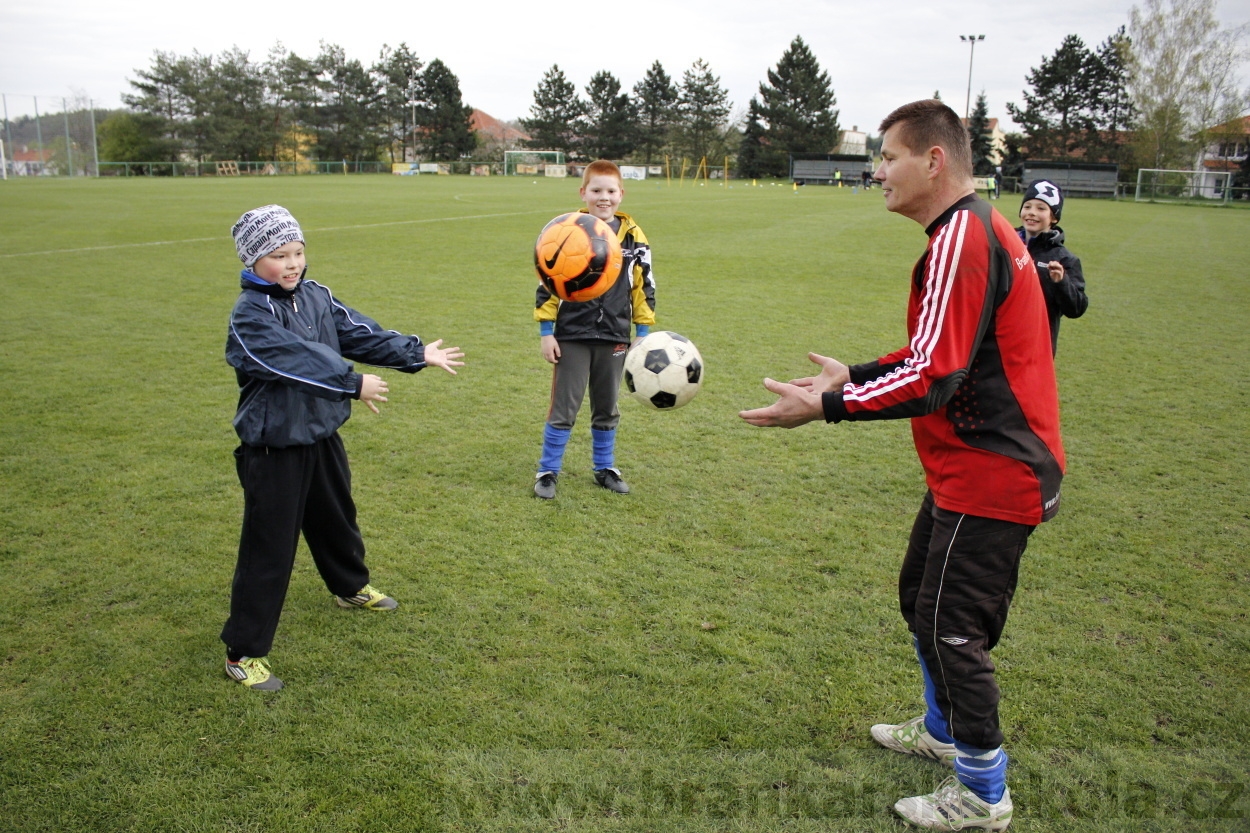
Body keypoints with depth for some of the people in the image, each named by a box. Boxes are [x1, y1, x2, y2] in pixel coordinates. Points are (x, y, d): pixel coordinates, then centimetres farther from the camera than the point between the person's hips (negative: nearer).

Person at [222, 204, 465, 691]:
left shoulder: (315, 296, 3)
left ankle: (351, 587, 53)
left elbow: (360, 334, 2)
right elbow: (297, 359, -30)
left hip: (322, 437, 7)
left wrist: (418, 354, -3)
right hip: (274, 450, -7)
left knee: (336, 520, 27)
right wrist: (354, 384, -34)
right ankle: (244, 652, 12)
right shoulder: (249, 316, -19)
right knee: (269, 550, -1)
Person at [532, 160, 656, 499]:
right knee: (563, 408, 3)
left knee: (607, 409, 15)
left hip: (614, 339, 3)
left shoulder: (633, 236, 1)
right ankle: (548, 471, 17)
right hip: (571, 337, -3)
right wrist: (546, 333, -5)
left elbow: (644, 287, 7)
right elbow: (548, 282, -3)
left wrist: (643, 334, 5)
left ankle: (605, 468, 31)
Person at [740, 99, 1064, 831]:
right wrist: (854, 375, 15)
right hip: (977, 465, 10)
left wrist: (826, 406, -23)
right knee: (921, 597, 22)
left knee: (951, 627, 0)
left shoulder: (961, 237, -20)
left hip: (990, 475, -10)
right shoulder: (976, 228, 12)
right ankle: (945, 731, 42)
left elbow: (933, 375, -27)